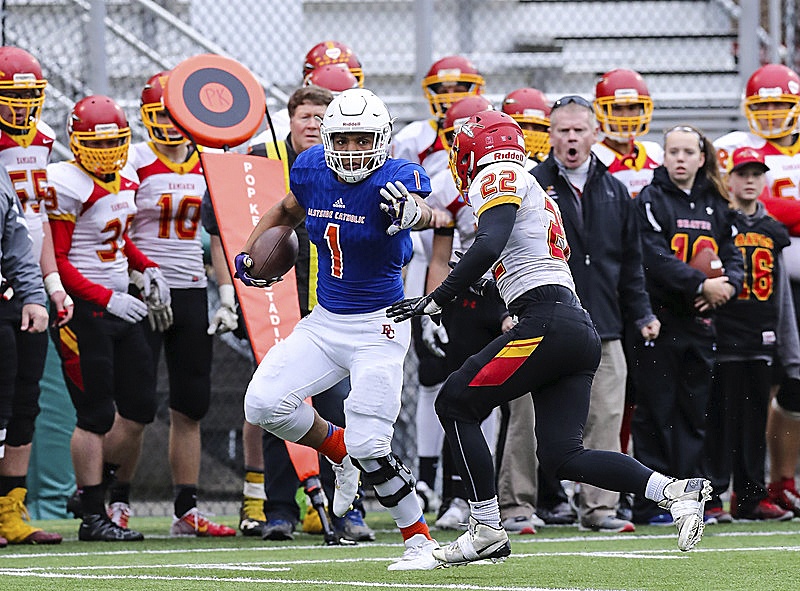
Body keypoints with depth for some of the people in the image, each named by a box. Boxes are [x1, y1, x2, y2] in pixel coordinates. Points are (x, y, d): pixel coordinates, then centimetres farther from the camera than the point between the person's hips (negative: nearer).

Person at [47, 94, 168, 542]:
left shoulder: (126, 178, 10)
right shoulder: (67, 185, -16)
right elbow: (55, 261, -17)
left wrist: (147, 267, 8)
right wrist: (107, 299, -22)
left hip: (119, 306, 8)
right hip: (82, 309, -8)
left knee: (139, 407, 8)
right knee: (97, 415, -5)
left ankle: (95, 486, 23)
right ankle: (93, 517, 2)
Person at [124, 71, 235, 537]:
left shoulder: (209, 164, 9)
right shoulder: (134, 162, -7)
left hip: (192, 291, 5)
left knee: (191, 405, 6)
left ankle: (186, 510, 11)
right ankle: (118, 501, 7)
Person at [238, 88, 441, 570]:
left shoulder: (394, 178, -19)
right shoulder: (312, 169, -1)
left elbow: (423, 213, -42)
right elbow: (287, 213, 20)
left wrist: (411, 211, -64)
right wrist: (248, 255, 11)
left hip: (378, 327, -6)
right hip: (325, 322, 6)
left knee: (369, 446, -12)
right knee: (264, 404, -9)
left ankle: (420, 539, 8)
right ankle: (339, 454, 18)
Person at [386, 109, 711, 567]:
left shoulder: (497, 178, -1)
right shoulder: (537, 193, 29)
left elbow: (488, 248, -15)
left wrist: (434, 301, -13)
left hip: (549, 322, -9)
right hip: (582, 330, 9)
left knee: (456, 405, 1)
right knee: (563, 456, 6)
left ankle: (487, 531, 1)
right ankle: (675, 491, -5)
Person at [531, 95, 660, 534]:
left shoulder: (613, 191, 15)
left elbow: (630, 262, 21)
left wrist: (641, 313, 15)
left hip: (602, 326, 4)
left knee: (606, 419, 0)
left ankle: (599, 506, 7)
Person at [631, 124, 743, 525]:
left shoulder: (715, 205, 14)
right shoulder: (651, 201, -5)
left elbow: (732, 255, 13)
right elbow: (655, 259, -15)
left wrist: (728, 284, -9)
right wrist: (702, 284, -20)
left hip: (699, 322, 6)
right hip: (659, 322, -6)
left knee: (694, 413, 8)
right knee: (656, 415, -4)